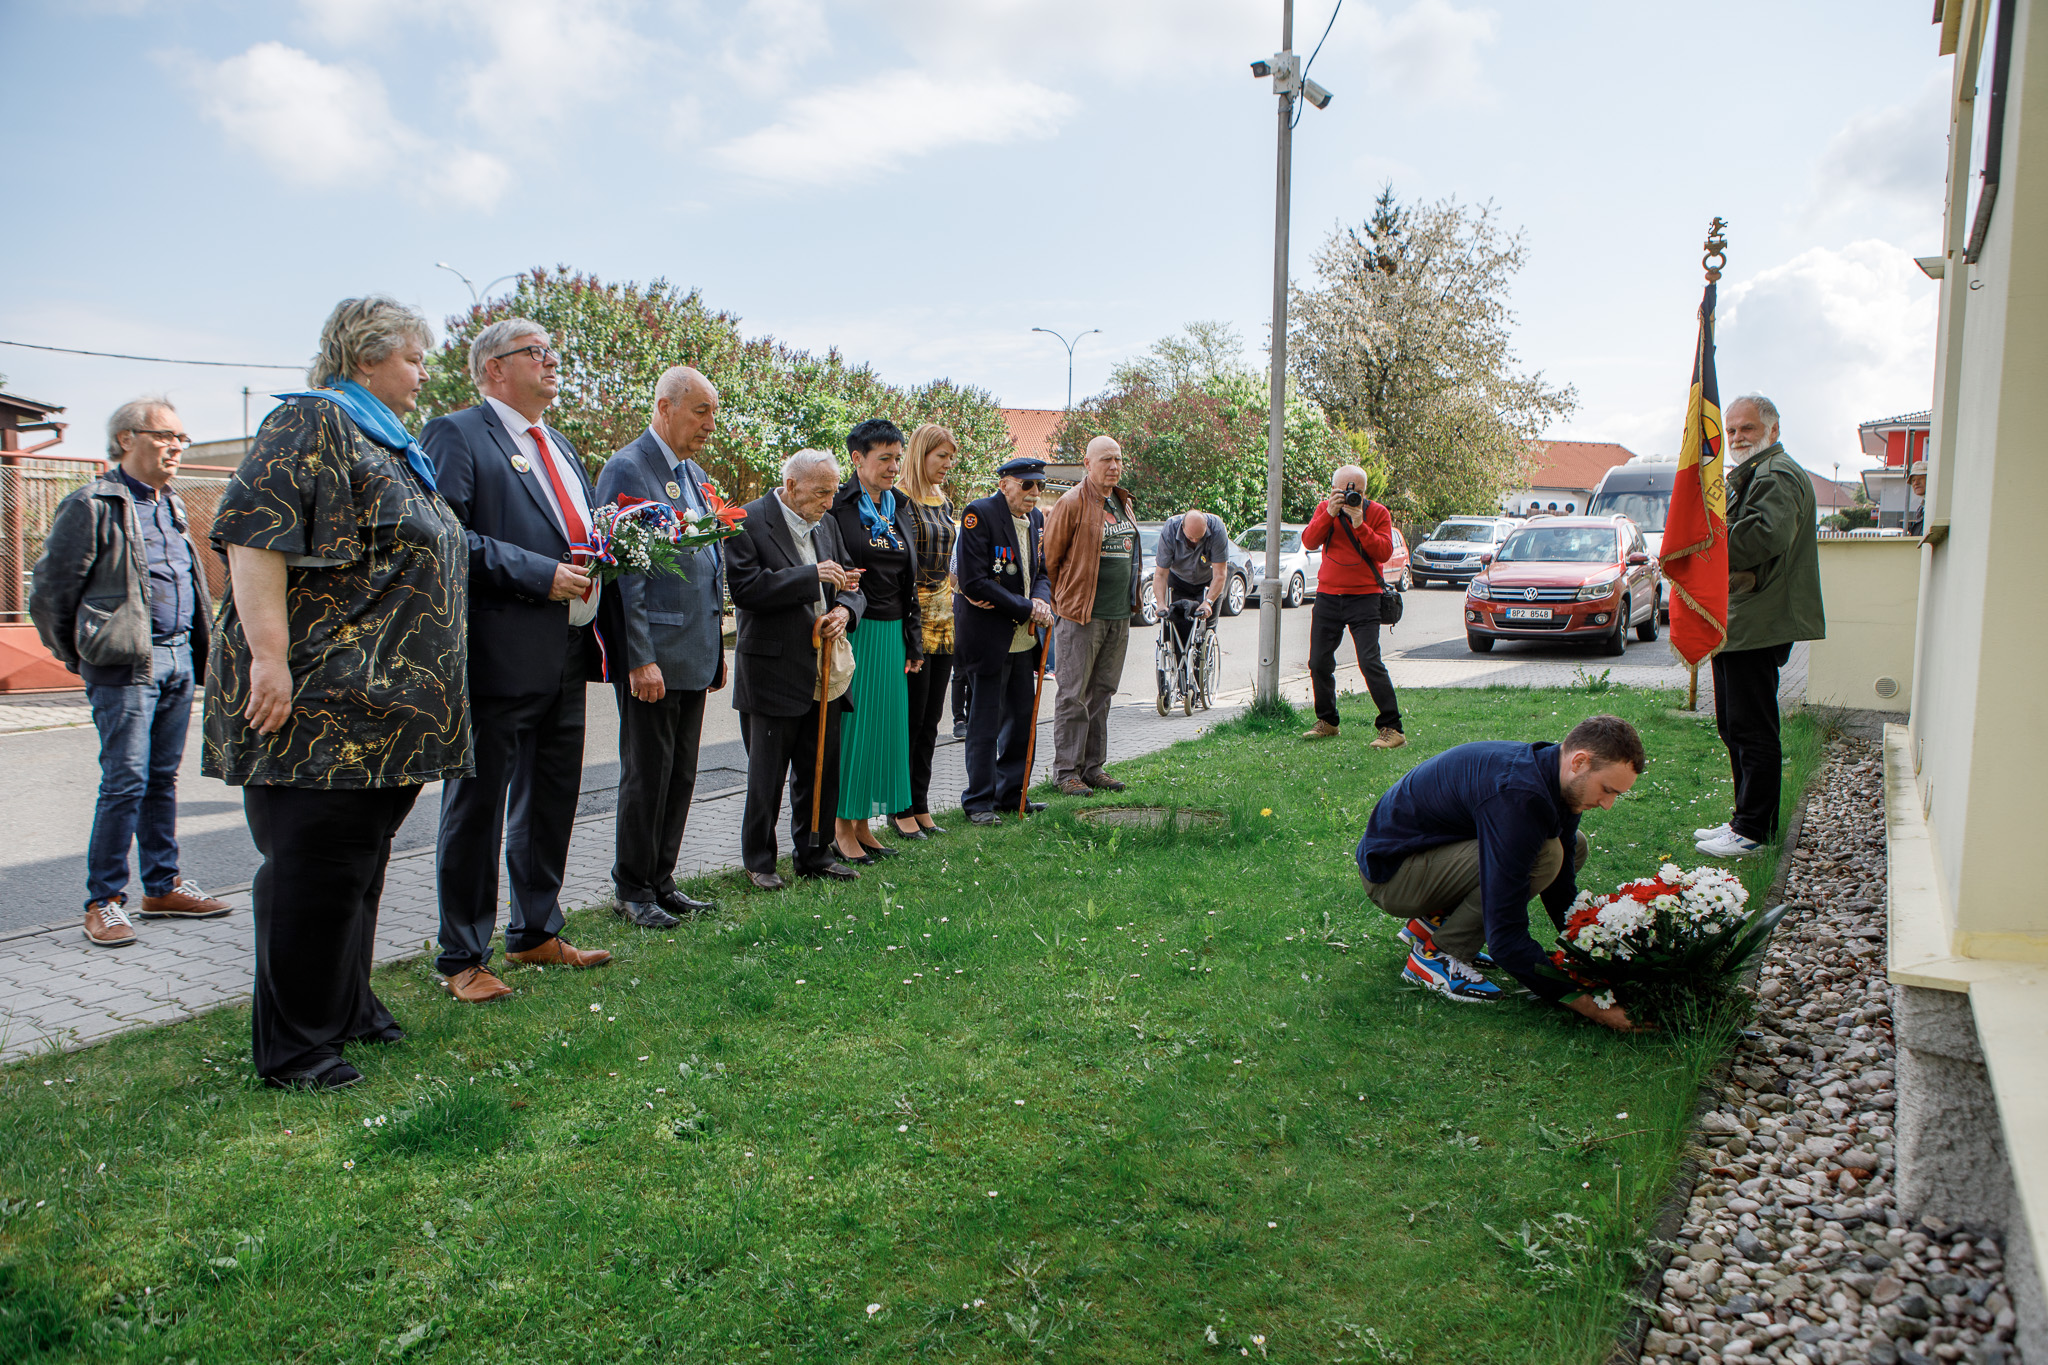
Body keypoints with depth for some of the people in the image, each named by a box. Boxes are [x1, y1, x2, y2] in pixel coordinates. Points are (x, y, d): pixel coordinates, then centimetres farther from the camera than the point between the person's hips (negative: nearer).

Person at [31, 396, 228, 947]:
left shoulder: (173, 507, 17)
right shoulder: (93, 505, -7)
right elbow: (50, 590, -5)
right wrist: (80, 658, 1)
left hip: (179, 658, 7)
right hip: (126, 666, -7)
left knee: (163, 777, 12)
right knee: (125, 781, -6)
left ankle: (163, 886, 20)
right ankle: (105, 901, 4)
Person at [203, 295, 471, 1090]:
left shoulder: (392, 445, 20)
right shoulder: (311, 423, -9)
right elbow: (256, 534, -20)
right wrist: (268, 655, -25)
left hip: (384, 708, 10)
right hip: (319, 701, -10)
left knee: (360, 861, 16)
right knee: (313, 867, -4)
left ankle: (345, 1008, 29)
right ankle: (293, 1048, 6)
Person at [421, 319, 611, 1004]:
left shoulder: (561, 447, 21)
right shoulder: (455, 435, -6)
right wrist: (539, 573, -21)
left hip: (567, 655, 9)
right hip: (499, 657, -8)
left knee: (552, 800, 16)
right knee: (476, 806, 1)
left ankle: (536, 933, 31)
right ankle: (462, 958, 13)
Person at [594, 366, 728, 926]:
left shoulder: (698, 476, 16)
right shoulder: (627, 470, -10)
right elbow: (622, 571, -15)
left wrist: (717, 649, 18)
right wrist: (640, 658, -19)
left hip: (695, 657, 8)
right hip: (651, 658, -8)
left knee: (681, 774, 12)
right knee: (647, 773, 1)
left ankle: (661, 881, 23)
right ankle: (632, 887, 15)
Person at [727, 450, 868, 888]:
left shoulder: (827, 524, 12)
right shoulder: (748, 522, -9)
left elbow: (851, 585, 17)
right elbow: (745, 588, -20)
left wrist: (844, 609, -7)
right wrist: (811, 576, -21)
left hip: (825, 671, 6)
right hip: (772, 671, -6)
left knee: (823, 769, 12)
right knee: (767, 774, 3)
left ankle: (815, 853, 26)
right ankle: (758, 861, 17)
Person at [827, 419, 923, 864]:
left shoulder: (901, 509, 13)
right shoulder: (836, 506, -7)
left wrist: (914, 643, 14)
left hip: (891, 634, 7)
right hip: (852, 634, -7)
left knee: (884, 725, 9)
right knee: (848, 725, -1)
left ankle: (863, 823, 20)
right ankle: (842, 828, 11)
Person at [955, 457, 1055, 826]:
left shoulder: (1036, 518, 10)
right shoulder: (979, 514, -13)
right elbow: (975, 582, -19)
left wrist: (1042, 600, -7)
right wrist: (1027, 609, -17)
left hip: (1024, 639, 8)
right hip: (987, 638, -8)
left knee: (1023, 719, 13)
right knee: (985, 723, -2)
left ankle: (1012, 793, 26)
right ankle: (979, 802, 9)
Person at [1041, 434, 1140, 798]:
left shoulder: (1124, 503, 15)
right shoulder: (1072, 503, -9)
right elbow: (1050, 557, -6)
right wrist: (1062, 603, -2)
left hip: (1119, 617, 7)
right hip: (1081, 615, -7)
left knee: (1102, 693, 11)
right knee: (1074, 695, -3)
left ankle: (1092, 766, 19)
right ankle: (1066, 771, 3)